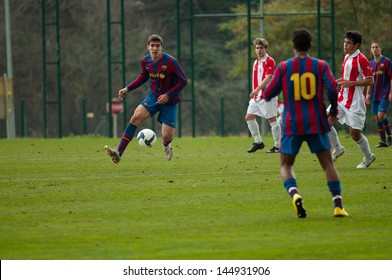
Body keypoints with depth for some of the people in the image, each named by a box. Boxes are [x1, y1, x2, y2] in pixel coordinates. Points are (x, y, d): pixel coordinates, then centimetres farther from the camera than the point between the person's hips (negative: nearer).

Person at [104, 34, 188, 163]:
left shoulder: (170, 62, -19)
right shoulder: (146, 61, -3)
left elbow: (183, 81, -13)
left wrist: (168, 95, -20)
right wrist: (127, 88, 6)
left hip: (169, 101, -4)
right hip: (153, 97, 4)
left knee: (167, 137, -8)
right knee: (136, 117, -23)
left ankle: (166, 145, 36)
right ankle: (118, 153, -28)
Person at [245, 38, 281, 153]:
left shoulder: (269, 61, -10)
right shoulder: (256, 62, 16)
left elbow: (268, 78, -21)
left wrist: (257, 90, -31)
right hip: (257, 96, 9)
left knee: (272, 119, -6)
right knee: (249, 117, 6)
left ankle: (278, 146, 0)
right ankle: (258, 142, 16)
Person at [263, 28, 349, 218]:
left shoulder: (283, 67, 0)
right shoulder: (320, 65, 1)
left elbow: (268, 94, 1)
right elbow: (332, 88, -12)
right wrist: (333, 111, 4)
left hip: (292, 124, 0)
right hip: (317, 124, 0)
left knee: (286, 165, 10)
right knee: (328, 164, 8)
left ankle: (294, 194, -20)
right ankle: (338, 205, -5)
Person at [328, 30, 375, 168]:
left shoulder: (361, 60, -14)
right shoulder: (347, 58, 12)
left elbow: (370, 81, -18)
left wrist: (351, 83, -23)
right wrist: (340, 81, 8)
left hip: (355, 102, -8)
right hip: (342, 98, 8)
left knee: (355, 133, -5)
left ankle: (368, 157, 18)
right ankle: (338, 149, 13)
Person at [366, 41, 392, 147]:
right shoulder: (371, 63, 12)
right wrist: (368, 94, 15)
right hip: (375, 95, 6)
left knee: (381, 115, -18)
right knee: (377, 118, 4)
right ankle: (383, 141, 10)